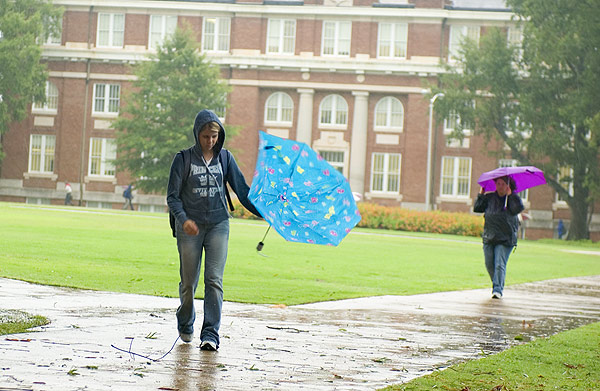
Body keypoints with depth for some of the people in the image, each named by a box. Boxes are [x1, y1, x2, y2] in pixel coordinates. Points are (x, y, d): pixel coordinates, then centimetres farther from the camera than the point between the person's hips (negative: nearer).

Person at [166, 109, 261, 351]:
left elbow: (242, 189, 10)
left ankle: (210, 333, -11)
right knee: (189, 281, 5)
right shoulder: (183, 159, -1)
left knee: (214, 280, -9)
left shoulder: (224, 158, 6)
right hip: (190, 226, -1)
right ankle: (185, 325, 30)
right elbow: (173, 196, -2)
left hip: (218, 224, 1)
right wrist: (183, 219, -19)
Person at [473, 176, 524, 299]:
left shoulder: (514, 198, 2)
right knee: (489, 265, 6)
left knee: (500, 264, -13)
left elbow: (518, 209, -18)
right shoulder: (489, 197, 9)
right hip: (489, 238, 4)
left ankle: (497, 289, -14)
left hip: (505, 239, -4)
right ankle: (497, 284, 28)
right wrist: (481, 195, 2)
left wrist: (510, 195, -17)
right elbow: (477, 208, 11)